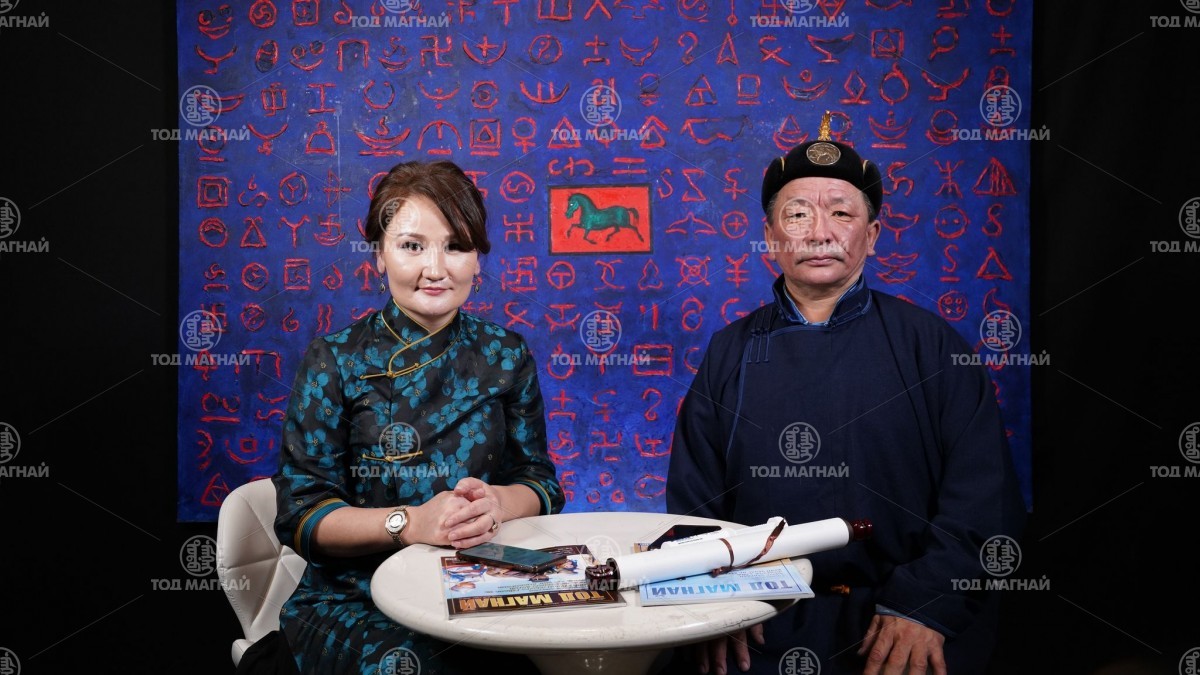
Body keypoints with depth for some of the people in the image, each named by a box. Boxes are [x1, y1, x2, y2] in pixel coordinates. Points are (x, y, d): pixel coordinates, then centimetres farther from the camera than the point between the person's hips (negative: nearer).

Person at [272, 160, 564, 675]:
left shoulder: (506, 355, 5)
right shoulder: (335, 360, -4)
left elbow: (542, 482, 4)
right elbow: (301, 514, -8)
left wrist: (497, 503, -19)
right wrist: (410, 522, -25)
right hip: (353, 601, -2)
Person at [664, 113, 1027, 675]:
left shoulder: (930, 343, 5)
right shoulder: (731, 352, 10)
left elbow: (983, 496, -1)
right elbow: (691, 499, 10)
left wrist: (923, 605, -13)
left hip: (910, 626, -1)